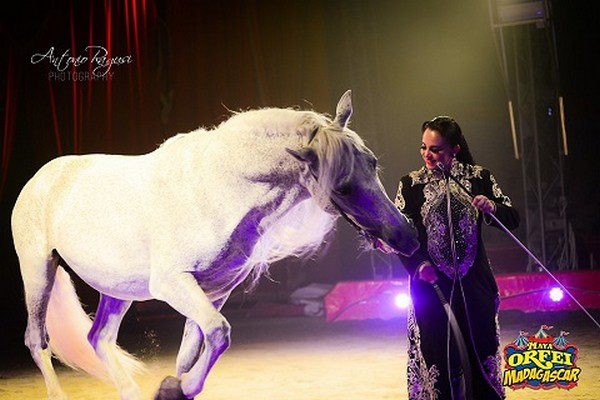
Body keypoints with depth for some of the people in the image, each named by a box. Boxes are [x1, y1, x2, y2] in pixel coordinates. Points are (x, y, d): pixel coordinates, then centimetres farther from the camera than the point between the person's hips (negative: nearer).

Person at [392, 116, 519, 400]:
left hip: (474, 283, 1)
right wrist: (419, 264, -18)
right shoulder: (411, 184, 1)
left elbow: (512, 220, 2)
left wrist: (492, 208, -19)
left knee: (480, 350, 5)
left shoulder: (479, 177, 3)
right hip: (431, 284, -1)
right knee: (436, 355, 1)